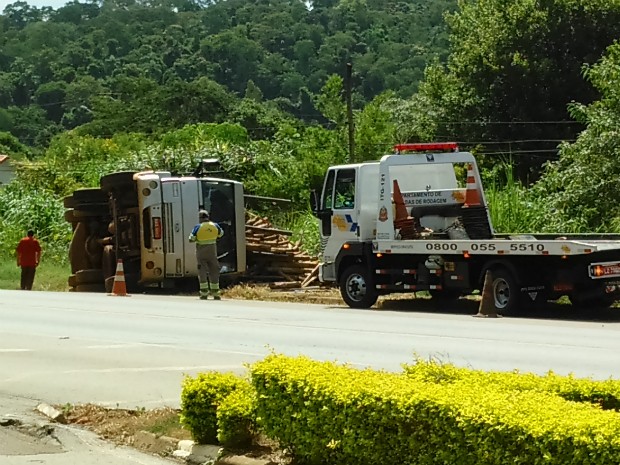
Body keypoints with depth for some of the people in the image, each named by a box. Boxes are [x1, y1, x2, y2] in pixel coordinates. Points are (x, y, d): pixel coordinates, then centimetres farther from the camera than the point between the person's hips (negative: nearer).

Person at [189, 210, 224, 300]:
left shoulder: (198, 227, -12)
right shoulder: (215, 226, -2)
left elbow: (191, 239, -8)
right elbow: (221, 234, 17)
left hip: (201, 253, -2)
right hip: (212, 252, 3)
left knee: (202, 272, 3)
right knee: (214, 272, 9)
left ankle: (204, 293, -1)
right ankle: (215, 293, 9)